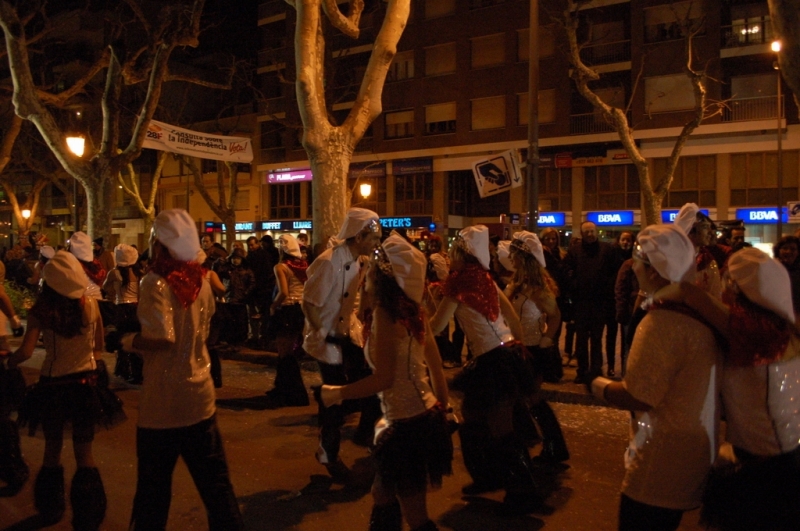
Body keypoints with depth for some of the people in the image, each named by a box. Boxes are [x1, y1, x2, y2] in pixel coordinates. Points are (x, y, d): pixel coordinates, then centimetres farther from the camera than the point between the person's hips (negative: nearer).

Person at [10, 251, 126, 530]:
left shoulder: (40, 311, -14)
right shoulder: (91, 304, -8)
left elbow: (25, 352, -20)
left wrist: (8, 359, 0)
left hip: (52, 386, 0)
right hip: (86, 383, 1)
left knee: (52, 449, 20)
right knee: (84, 452, 11)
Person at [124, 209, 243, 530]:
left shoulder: (156, 282, -15)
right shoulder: (199, 279, 3)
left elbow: (162, 339, -24)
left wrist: (130, 341, -8)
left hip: (163, 400, -5)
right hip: (200, 395, 6)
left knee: (154, 483, 10)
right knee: (214, 479, 14)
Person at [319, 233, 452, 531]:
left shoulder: (384, 313, -17)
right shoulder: (412, 311, 5)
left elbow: (384, 378, -22)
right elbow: (436, 367, 10)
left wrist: (338, 393, -10)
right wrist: (442, 409, 21)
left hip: (407, 425, -9)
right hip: (427, 417, 9)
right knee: (382, 494, 24)